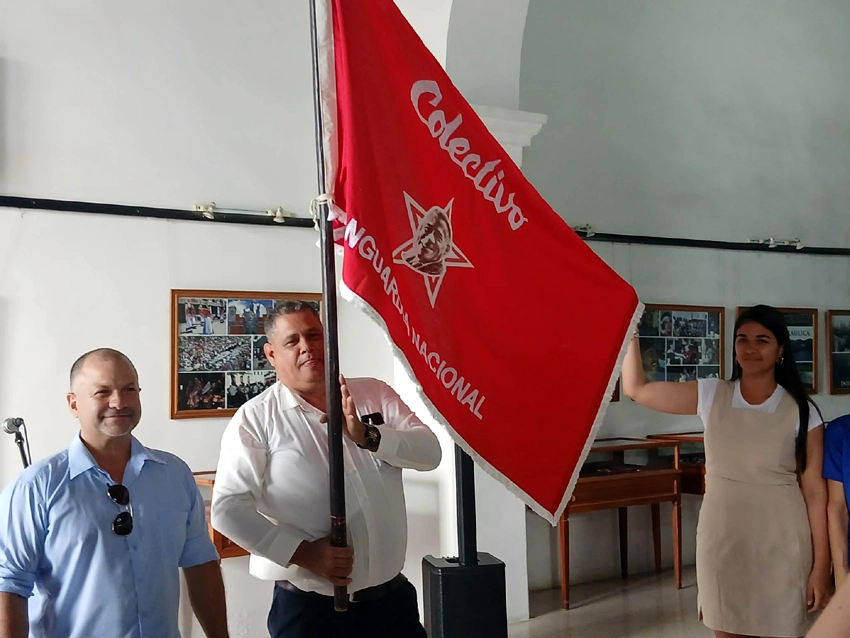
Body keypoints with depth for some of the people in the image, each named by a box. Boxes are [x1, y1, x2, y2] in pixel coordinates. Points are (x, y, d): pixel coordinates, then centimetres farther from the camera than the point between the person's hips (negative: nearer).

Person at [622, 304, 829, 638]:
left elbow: (815, 491, -4)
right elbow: (636, 389, 2)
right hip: (721, 538, 2)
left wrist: (821, 565, -5)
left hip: (779, 542, -2)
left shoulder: (802, 412, -5)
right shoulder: (711, 395, 0)